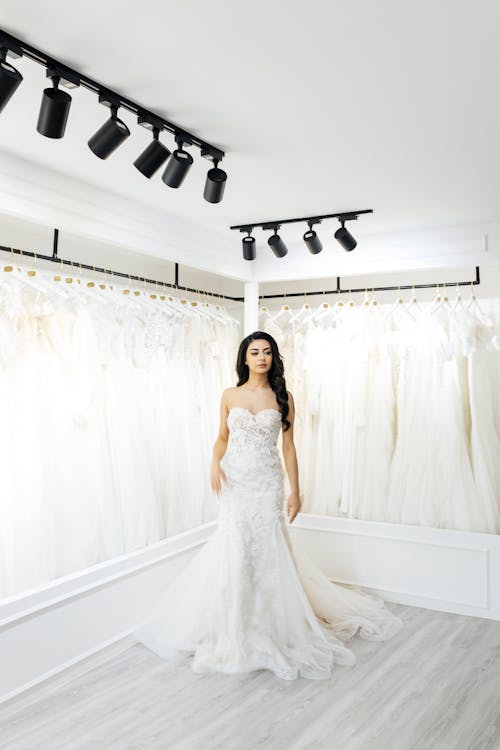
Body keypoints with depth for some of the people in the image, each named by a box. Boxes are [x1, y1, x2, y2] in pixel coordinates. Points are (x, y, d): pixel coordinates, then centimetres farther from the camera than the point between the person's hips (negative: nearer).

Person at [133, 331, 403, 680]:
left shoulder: (283, 397, 1)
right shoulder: (230, 396, 4)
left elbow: (289, 446, 2)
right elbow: (222, 437, 11)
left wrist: (295, 491, -1)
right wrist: (215, 462, -9)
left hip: (267, 483, -1)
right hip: (235, 481, 1)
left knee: (268, 550, 1)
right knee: (234, 549, 3)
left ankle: (272, 623, 20)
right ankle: (236, 626, 19)